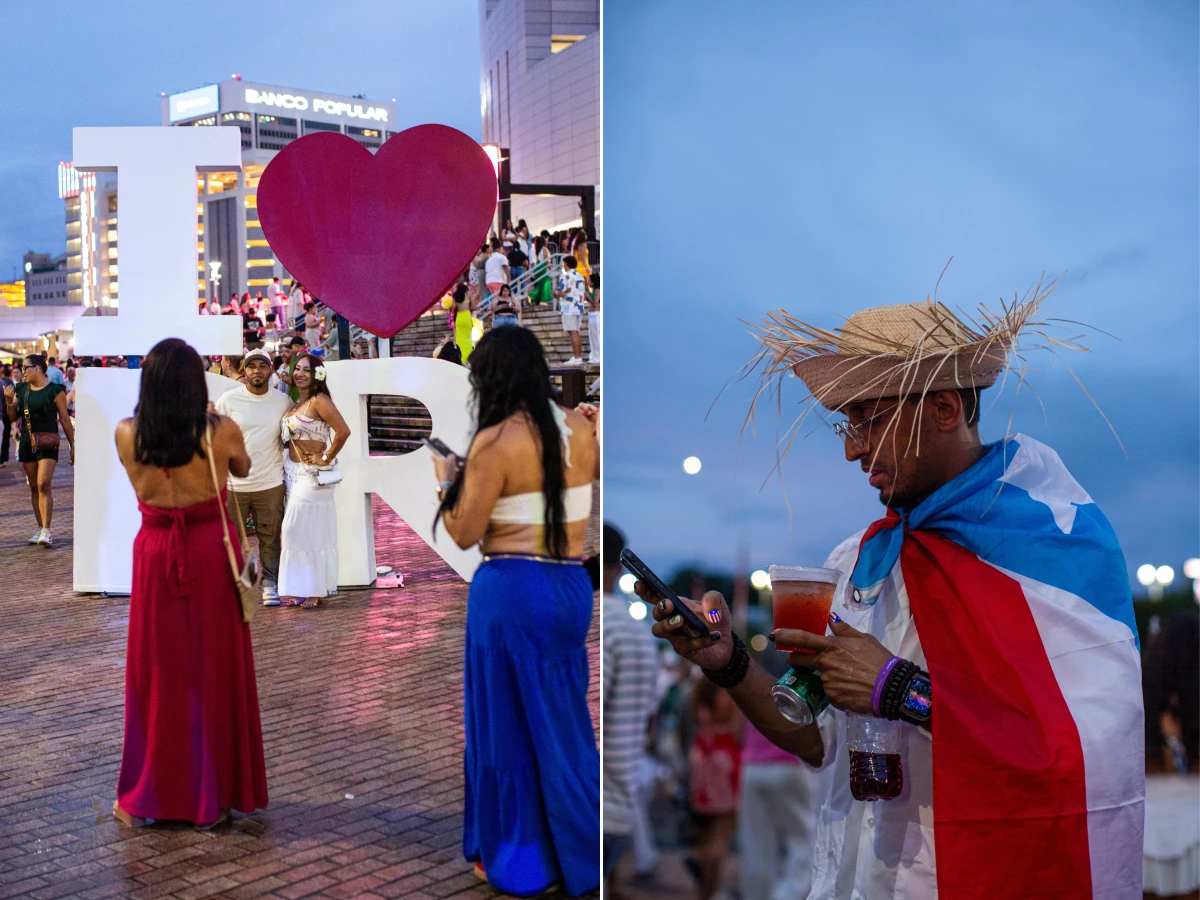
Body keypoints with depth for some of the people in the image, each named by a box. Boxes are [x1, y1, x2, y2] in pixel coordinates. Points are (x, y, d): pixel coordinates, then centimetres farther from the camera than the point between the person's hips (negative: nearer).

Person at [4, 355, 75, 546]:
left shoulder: (55, 391, -6)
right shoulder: (21, 390, 9)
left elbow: (65, 419, -3)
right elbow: (14, 417, 13)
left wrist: (73, 445, -2)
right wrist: (9, 402, -6)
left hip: (47, 443, -6)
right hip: (26, 442, 6)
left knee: (44, 485, -15)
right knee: (34, 487, 9)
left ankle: (46, 531, -17)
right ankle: (40, 528, 16)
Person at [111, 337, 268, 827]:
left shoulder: (127, 435, -8)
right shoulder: (222, 431, -11)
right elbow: (243, 468, 11)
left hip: (155, 555, 1)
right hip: (211, 553, -1)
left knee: (157, 674, 12)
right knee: (214, 671, 10)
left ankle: (148, 792, 21)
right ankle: (214, 791, 19)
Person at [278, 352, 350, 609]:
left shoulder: (319, 401, -14)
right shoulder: (296, 403, 12)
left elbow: (343, 431, -24)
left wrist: (326, 459, -16)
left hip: (312, 475, -8)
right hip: (293, 472, 8)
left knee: (307, 530, -4)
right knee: (294, 530, 10)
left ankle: (314, 591, 5)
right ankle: (298, 590, 18)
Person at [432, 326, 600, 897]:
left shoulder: (495, 443, -15)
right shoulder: (580, 429, 2)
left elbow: (464, 534, -12)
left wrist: (446, 481, 4)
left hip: (511, 590, -6)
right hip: (571, 585, 6)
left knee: (511, 721, 8)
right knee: (561, 720, 18)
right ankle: (577, 852, 27)